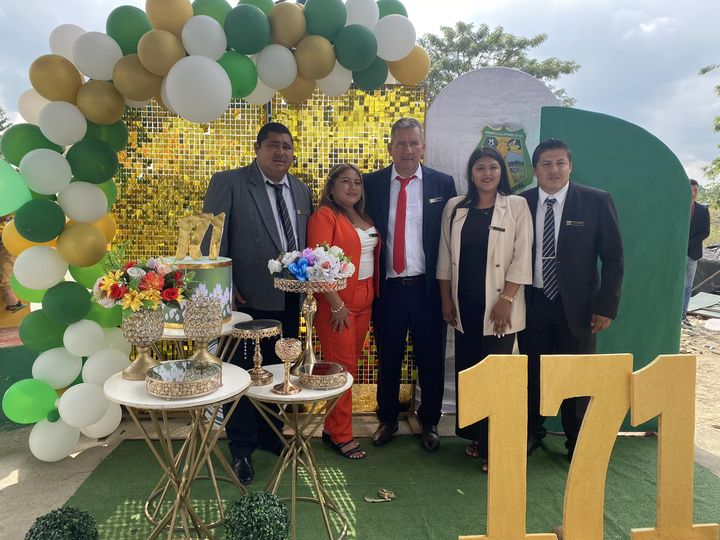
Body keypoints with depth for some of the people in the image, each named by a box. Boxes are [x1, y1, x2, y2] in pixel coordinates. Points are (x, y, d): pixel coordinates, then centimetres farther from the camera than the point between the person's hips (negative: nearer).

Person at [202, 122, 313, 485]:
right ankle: (241, 449, 24)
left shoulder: (301, 190, 10)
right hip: (247, 298, -5)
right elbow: (211, 239, -9)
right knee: (242, 372, 7)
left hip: (289, 300, 5)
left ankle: (272, 434, 37)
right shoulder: (228, 182, -6)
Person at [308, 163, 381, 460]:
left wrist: (373, 296, 9)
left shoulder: (364, 218, 15)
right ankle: (341, 434, 14)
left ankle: (331, 425, 25)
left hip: (364, 301, 7)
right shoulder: (324, 216, -8)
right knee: (342, 367, -1)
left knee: (350, 364, 12)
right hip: (337, 302, -7)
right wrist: (337, 305, -17)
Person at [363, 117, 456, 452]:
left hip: (427, 286, 0)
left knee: (430, 358, 11)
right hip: (387, 286, 1)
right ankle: (387, 420, 33)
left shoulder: (442, 183, 2)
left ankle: (430, 423, 31)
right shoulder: (372, 183, 3)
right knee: (387, 358, 13)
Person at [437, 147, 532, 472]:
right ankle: (474, 435, 26)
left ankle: (494, 448, 10)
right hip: (464, 305, 4)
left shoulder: (516, 206, 0)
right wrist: (446, 299, 6)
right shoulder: (455, 208, 9)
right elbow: (445, 256, 10)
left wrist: (506, 300, -12)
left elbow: (522, 257, -5)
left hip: (499, 305, -3)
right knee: (465, 370, 9)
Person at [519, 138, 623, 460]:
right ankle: (532, 433, 34)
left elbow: (613, 258, -3)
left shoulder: (597, 202, -4)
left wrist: (606, 306, -8)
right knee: (532, 373, 13)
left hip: (577, 306, -1)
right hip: (532, 304, 2)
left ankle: (577, 443, 30)